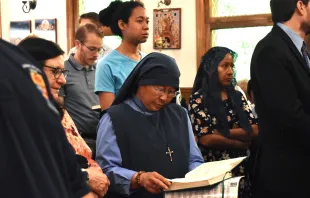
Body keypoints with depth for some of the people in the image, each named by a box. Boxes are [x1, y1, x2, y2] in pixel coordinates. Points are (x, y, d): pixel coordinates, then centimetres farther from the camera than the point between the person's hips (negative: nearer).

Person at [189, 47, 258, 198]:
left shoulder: (237, 96, 8)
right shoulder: (198, 99, -6)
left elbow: (255, 130, -2)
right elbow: (207, 139, -15)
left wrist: (223, 133, -14)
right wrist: (244, 143, -8)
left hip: (242, 169, 5)